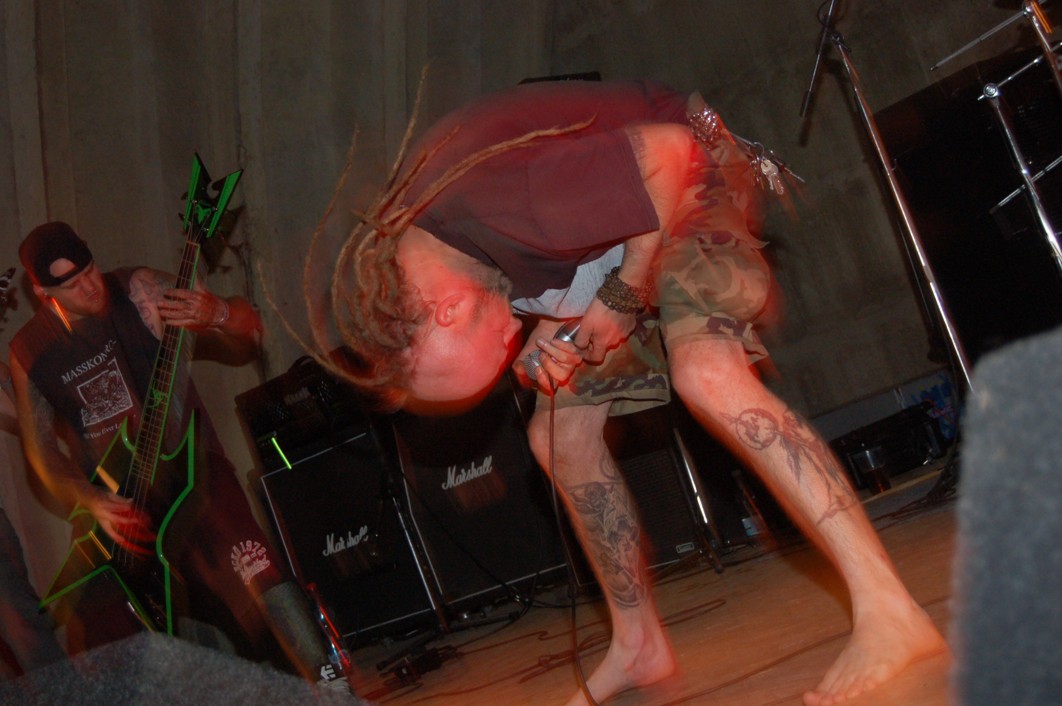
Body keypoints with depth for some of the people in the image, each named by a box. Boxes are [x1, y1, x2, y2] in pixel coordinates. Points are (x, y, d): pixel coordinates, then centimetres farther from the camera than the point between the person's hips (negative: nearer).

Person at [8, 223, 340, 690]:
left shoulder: (138, 291, -7)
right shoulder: (29, 352, -1)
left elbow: (248, 332, -5)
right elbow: (41, 450, 2)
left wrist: (218, 315, -29)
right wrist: (93, 504, -15)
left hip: (187, 470, -3)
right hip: (111, 498, 3)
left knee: (252, 561, -27)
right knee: (98, 646, 0)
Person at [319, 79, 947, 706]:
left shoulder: (490, 203, -39)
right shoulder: (383, 263, -13)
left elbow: (669, 149, -28)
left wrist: (624, 296, -23)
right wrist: (547, 331, -12)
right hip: (604, 251, 8)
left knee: (705, 373, -31)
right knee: (558, 431, 3)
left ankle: (890, 611, -31)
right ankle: (637, 644, 17)